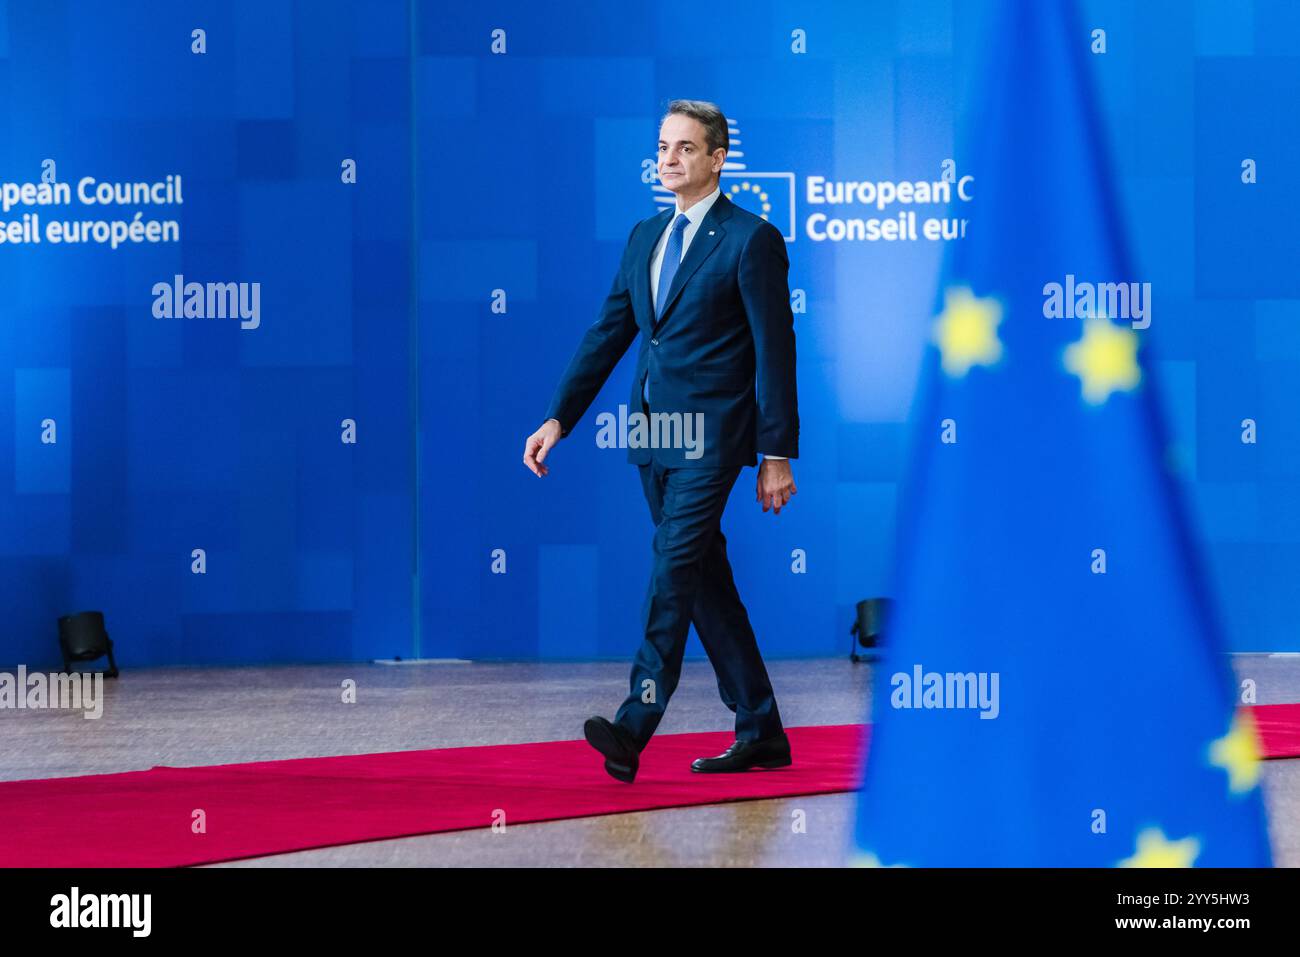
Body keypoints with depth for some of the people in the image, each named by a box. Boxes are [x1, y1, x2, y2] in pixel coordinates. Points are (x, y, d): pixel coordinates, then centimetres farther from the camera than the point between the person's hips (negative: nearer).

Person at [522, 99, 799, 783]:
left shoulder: (752, 239, -6)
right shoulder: (645, 237, 15)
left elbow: (775, 352, -7)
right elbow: (607, 334, 16)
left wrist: (777, 455, -9)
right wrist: (559, 419, 7)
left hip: (710, 436, -7)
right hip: (652, 437, 7)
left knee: (676, 565, -16)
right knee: (704, 579, 10)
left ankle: (634, 726, -22)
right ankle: (760, 732, 17)